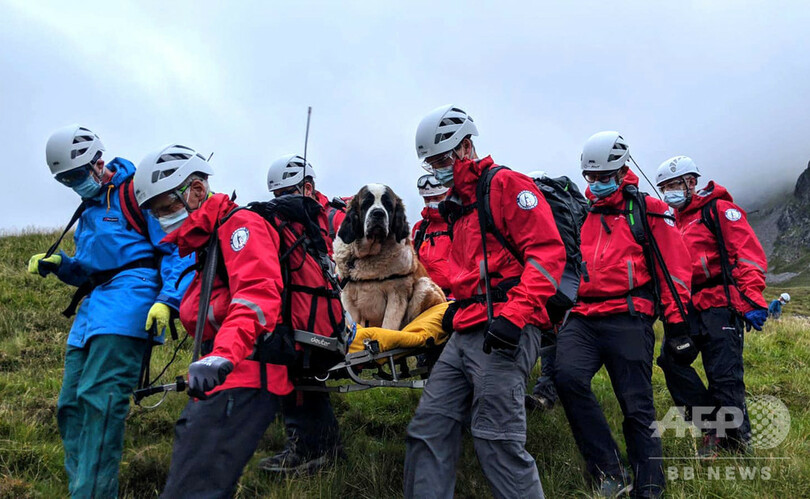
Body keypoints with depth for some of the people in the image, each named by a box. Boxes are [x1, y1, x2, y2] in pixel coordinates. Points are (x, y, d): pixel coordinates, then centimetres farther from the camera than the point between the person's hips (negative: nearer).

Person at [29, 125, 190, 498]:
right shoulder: (89, 208, 25)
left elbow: (177, 250, -9)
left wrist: (167, 300, -22)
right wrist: (59, 264, 9)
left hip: (128, 297, -9)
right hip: (93, 307, 9)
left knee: (99, 397, -17)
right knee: (71, 404, 6)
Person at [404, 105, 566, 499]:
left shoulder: (506, 184, -2)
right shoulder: (457, 205, 25)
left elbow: (547, 251, -13)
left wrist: (513, 314, -21)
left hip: (505, 332, -9)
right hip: (464, 333, 9)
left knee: (497, 441, -10)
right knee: (428, 430, 7)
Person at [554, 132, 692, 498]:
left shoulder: (649, 212, 8)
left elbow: (673, 266, 6)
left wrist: (675, 316, -1)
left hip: (628, 319, -3)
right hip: (581, 319, 3)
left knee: (637, 408, 0)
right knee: (568, 375, -23)